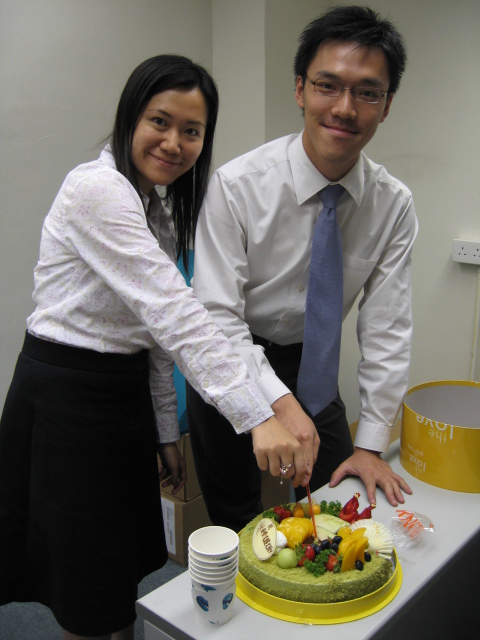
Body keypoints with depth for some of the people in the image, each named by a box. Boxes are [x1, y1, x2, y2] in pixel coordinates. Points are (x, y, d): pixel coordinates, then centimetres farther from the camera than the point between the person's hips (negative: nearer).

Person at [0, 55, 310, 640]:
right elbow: (173, 313, -29)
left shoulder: (162, 208, 10)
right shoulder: (96, 189, -19)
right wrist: (257, 417, -32)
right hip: (63, 400, -8)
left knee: (126, 581, 20)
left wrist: (165, 431, 13)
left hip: (125, 395, 8)